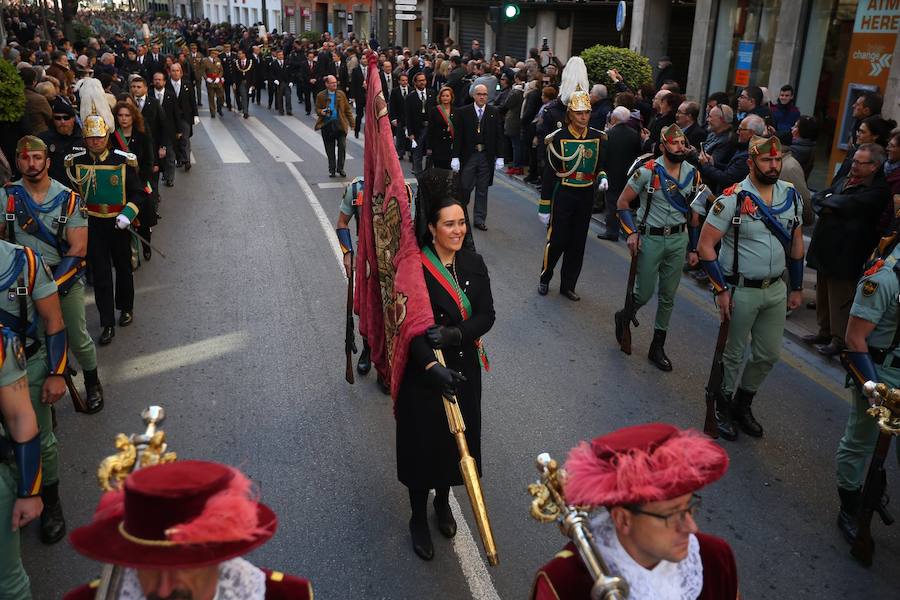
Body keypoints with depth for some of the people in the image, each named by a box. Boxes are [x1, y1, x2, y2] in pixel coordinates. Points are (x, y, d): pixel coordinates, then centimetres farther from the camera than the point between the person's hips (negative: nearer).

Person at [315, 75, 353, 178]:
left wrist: (352, 123, 7)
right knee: (330, 150, 5)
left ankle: (340, 168, 10)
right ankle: (332, 169, 18)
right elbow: (317, 109, 8)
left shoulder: (341, 94, 7)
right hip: (327, 126, -1)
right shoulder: (321, 96, 2)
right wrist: (322, 112, -16)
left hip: (340, 124, 1)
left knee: (342, 147, -6)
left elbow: (347, 109, 11)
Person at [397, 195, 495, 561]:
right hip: (423, 371, -4)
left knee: (456, 438, 17)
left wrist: (454, 333, -23)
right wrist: (431, 366, -33)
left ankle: (443, 502, 44)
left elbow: (486, 315, -4)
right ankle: (419, 519, 30)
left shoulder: (474, 264, -1)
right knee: (422, 443, 7)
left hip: (464, 369, 5)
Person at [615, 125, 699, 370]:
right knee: (644, 294, -1)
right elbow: (622, 203, -6)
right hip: (650, 239, -4)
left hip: (678, 239, 4)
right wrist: (632, 233, -16)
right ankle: (624, 317, 34)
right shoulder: (647, 172, -13)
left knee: (668, 297, 9)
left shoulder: (693, 174, 2)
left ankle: (657, 347, 22)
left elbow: (693, 213, 11)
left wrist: (693, 248, 12)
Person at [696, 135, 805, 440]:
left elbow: (796, 243, 12)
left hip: (776, 289, 5)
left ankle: (742, 404, 36)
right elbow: (705, 246, -15)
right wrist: (721, 290, -17)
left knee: (769, 354, 14)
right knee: (733, 355, 8)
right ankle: (722, 408, 29)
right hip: (741, 291, -5)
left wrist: (797, 288, 12)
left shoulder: (791, 195, 2)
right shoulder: (733, 198, -16)